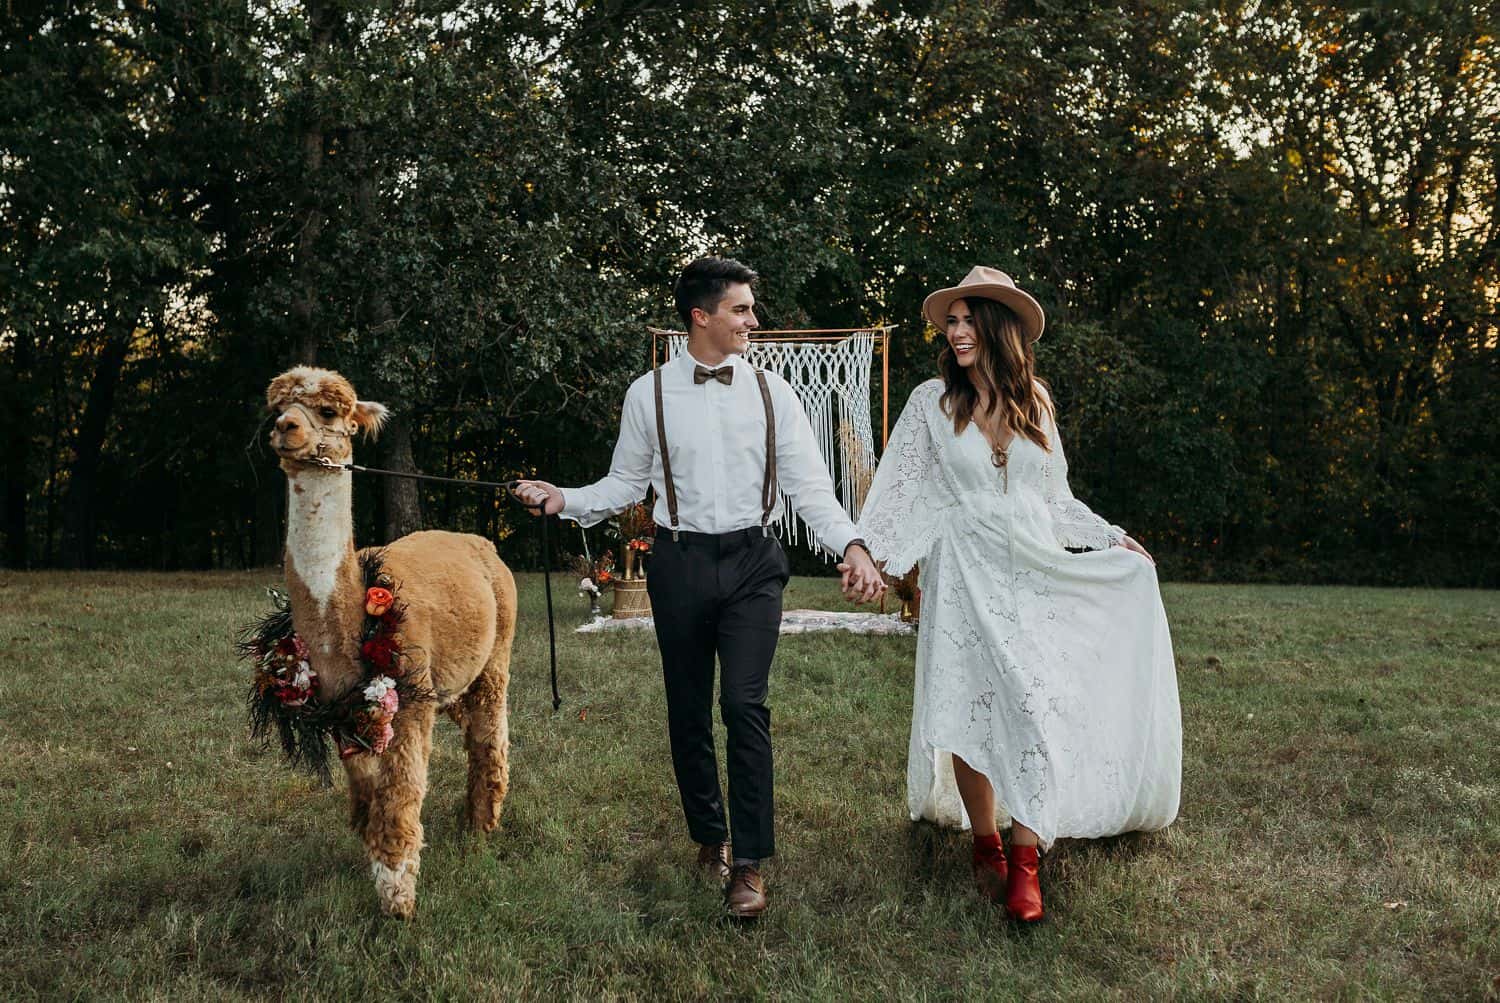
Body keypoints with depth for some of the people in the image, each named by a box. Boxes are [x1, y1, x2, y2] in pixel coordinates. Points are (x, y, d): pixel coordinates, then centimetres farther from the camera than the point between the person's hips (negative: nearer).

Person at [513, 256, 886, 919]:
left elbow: (809, 484, -1)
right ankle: (709, 836, 30)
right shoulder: (650, 394, 2)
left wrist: (850, 546, -15)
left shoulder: (770, 393, 3)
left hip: (753, 562, -1)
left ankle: (749, 864, -3)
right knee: (688, 711, 9)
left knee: (745, 703, -12)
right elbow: (625, 483, 9)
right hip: (681, 563, 1)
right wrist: (566, 500, -8)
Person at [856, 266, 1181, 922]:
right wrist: (869, 553, -13)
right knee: (972, 709, -1)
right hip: (966, 577, -2)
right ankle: (985, 844, 16)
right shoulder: (933, 402, 2)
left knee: (1040, 705, -9)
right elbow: (900, 491, -1)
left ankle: (1025, 863, -5)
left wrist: (1114, 540, 19)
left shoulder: (1034, 401, 10)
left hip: (1034, 574, 2)